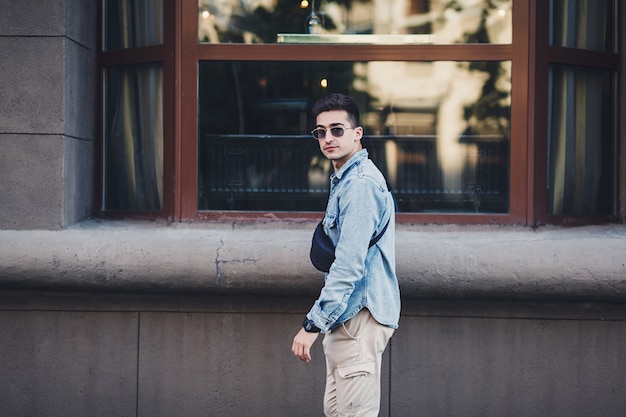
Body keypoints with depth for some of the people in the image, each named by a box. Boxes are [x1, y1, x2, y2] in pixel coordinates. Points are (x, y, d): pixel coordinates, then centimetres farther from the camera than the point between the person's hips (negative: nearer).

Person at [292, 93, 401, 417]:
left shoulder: (360, 184, -16)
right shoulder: (345, 180, 18)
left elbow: (349, 265, -24)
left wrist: (314, 323, -24)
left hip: (360, 318, -11)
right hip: (345, 317, 11)